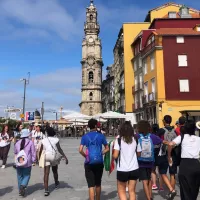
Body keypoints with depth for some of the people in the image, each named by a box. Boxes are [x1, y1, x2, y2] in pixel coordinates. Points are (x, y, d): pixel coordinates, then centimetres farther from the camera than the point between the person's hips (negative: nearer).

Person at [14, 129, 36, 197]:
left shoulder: (17, 143, 3)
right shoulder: (30, 142, -8)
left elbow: (15, 153, 16)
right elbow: (33, 152, -7)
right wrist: (33, 160, 5)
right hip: (27, 162, -3)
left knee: (20, 176, 16)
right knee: (26, 175, 8)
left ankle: (20, 190, 20)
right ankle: (23, 186, -14)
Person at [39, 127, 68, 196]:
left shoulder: (43, 140, 1)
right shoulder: (56, 139, -4)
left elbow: (40, 151, 4)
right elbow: (60, 150, -10)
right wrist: (65, 157, -9)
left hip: (46, 157, -1)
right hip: (54, 158, 1)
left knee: (46, 174, -1)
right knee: (55, 171, 22)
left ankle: (46, 190, -8)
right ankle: (56, 184, 44)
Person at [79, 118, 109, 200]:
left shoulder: (85, 136, 0)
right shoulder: (101, 136, 0)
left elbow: (80, 150, -8)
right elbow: (107, 149, 4)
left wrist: (86, 156, 7)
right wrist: (101, 153, 9)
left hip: (89, 163, -1)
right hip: (99, 162, 1)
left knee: (91, 185, 3)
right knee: (98, 184, 19)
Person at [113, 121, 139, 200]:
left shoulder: (119, 140, -10)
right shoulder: (135, 140, 0)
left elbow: (115, 156, -13)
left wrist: (113, 156, 8)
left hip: (122, 170, -3)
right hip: (134, 169, 3)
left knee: (121, 191, 13)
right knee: (132, 191, 16)